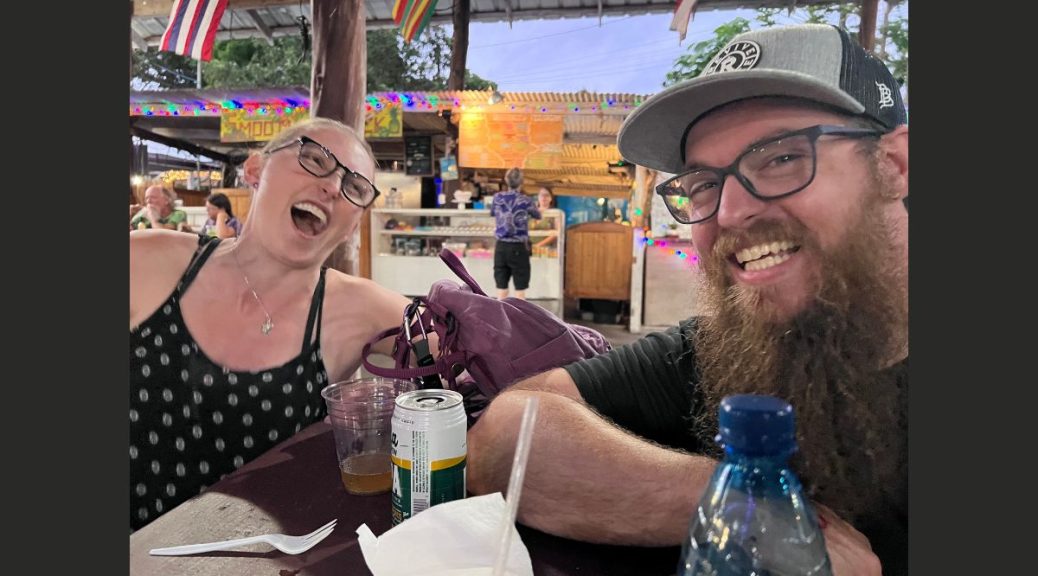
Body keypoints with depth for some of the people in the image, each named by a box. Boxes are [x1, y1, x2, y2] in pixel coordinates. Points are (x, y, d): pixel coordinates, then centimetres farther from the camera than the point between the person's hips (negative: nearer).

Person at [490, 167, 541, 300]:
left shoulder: (498, 198, -1)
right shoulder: (526, 200, -8)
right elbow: (537, 216, 12)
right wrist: (538, 209, 36)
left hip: (501, 247, 3)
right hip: (519, 248, -3)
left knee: (501, 288, 9)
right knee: (520, 289, 5)